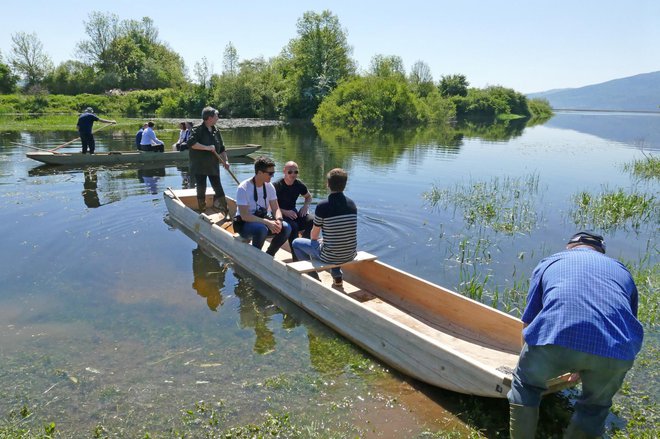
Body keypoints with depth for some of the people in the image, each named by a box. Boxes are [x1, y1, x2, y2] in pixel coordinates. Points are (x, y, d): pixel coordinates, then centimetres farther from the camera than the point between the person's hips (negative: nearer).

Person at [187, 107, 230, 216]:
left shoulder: (216, 130, 9)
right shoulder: (197, 129, -10)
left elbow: (221, 148, 15)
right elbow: (190, 143, -25)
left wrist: (225, 160, 5)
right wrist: (207, 147, -26)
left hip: (213, 165, 5)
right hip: (199, 167, -5)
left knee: (219, 190, 4)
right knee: (201, 190, 4)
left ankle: (226, 212, 12)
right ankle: (202, 211, 19)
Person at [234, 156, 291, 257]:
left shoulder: (269, 186, 0)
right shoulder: (243, 188, -20)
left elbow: (276, 209, 1)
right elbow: (244, 216, -24)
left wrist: (278, 220, -23)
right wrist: (267, 222, -33)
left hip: (263, 219, 6)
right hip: (245, 223, -6)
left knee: (286, 228, -19)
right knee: (261, 229, -38)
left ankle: (269, 255, 1)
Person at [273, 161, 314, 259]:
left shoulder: (299, 184, 2)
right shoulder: (277, 185, -13)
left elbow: (309, 197, 20)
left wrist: (306, 206, -3)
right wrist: (285, 212, -26)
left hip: (293, 212, 5)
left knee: (313, 220, -23)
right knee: (293, 226, -37)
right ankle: (296, 257, -29)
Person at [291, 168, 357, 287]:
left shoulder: (323, 206, -15)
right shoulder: (352, 204, -1)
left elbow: (314, 236, -4)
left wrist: (315, 240, 21)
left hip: (330, 257, -5)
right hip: (350, 255, 5)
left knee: (296, 242, 17)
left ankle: (314, 278, 19)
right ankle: (337, 277, 28)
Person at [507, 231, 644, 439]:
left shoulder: (549, 263, 29)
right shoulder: (622, 270, 35)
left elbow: (528, 323, 30)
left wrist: (531, 358, 49)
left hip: (555, 336, -2)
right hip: (616, 350, 2)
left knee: (525, 385, 27)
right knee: (594, 408, 30)